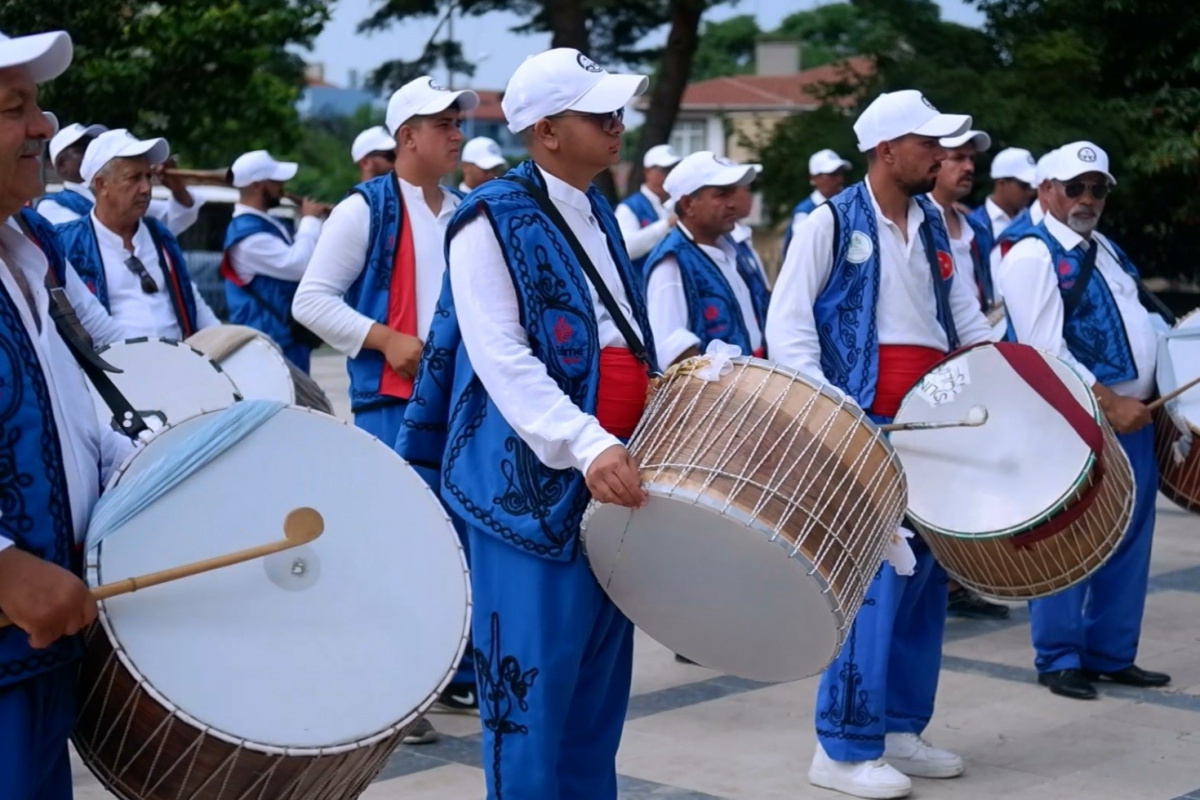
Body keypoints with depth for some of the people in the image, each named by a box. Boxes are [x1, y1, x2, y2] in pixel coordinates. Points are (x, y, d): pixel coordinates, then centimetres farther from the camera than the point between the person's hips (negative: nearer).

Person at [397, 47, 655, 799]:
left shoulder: (600, 214, 15)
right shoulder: (493, 218, -10)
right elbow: (501, 358, -21)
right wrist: (586, 446, -32)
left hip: (613, 480, 8)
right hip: (532, 485, -8)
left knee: (599, 681, 14)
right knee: (532, 687, -2)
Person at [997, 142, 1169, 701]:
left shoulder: (1106, 250, 18)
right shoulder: (1033, 257, -10)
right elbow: (1046, 351, -19)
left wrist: (1151, 395, 14)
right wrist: (1108, 401, -22)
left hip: (1132, 418, 9)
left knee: (1128, 542, 12)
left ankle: (1111, 654, 23)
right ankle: (1059, 659, 10)